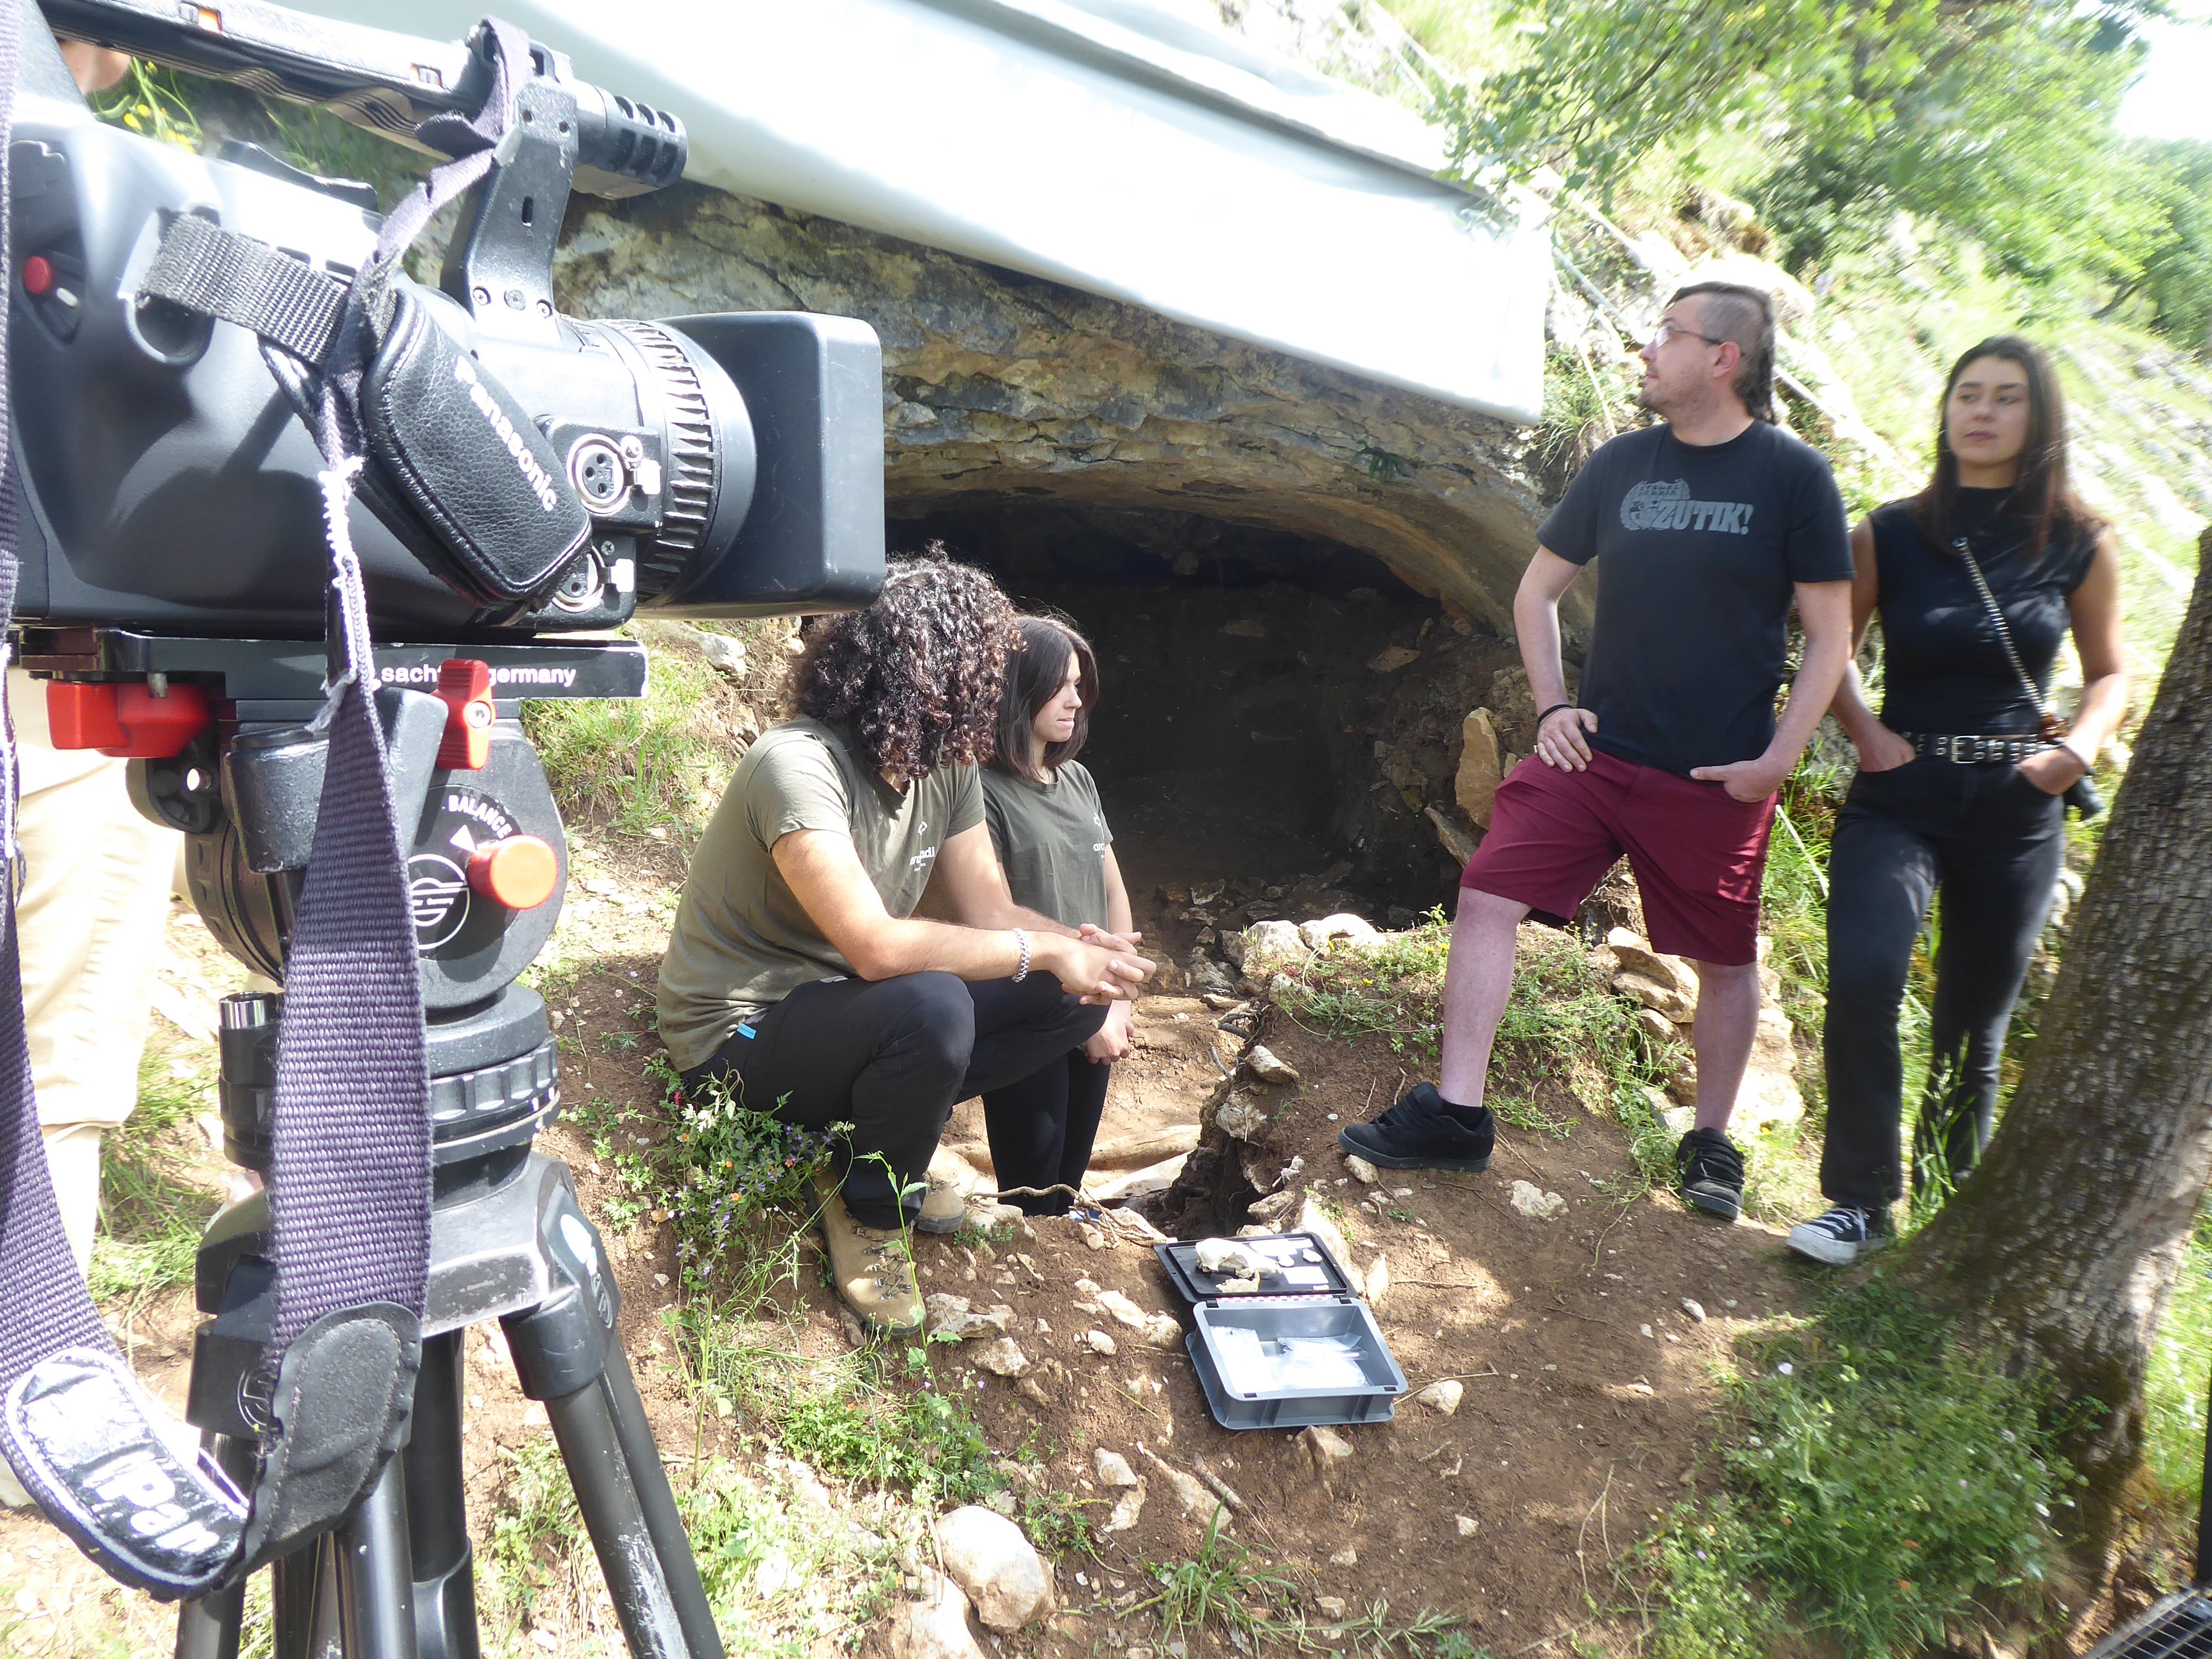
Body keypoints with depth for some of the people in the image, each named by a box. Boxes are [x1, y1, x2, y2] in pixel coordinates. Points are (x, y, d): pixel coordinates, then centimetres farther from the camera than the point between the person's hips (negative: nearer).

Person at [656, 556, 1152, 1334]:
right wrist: (1047, 951, -28)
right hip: (739, 1038, -8)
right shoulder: (798, 765, -27)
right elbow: (876, 947, -36)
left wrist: (1086, 949, -21)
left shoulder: (946, 768, -1)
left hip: (847, 1013, 8)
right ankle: (868, 1209, -8)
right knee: (933, 1007, -37)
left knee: (1074, 999, -3)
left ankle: (883, 1148, 4)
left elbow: (990, 912, 0)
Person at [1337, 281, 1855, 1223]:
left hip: (1718, 779, -3)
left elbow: (1830, 636, -3)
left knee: (1724, 960, 9)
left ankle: (1709, 1145, 29)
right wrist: (1552, 706, 5)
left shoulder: (1791, 475, -4)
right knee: (1486, 898, -8)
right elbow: (1537, 590, 15)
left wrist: (1778, 760, -10)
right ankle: (1454, 1117, 0)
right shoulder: (1623, 464, 6)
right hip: (1595, 750, 3)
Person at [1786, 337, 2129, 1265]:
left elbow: (2111, 674, 14)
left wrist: (2077, 750, -4)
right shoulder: (1890, 536, 1)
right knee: (1861, 984, -21)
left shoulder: (2080, 547, 4)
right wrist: (1864, 731, -3)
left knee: (1976, 1023, 9)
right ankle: (1860, 1201, -6)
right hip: (1898, 800, -1)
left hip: (2015, 813, 1)